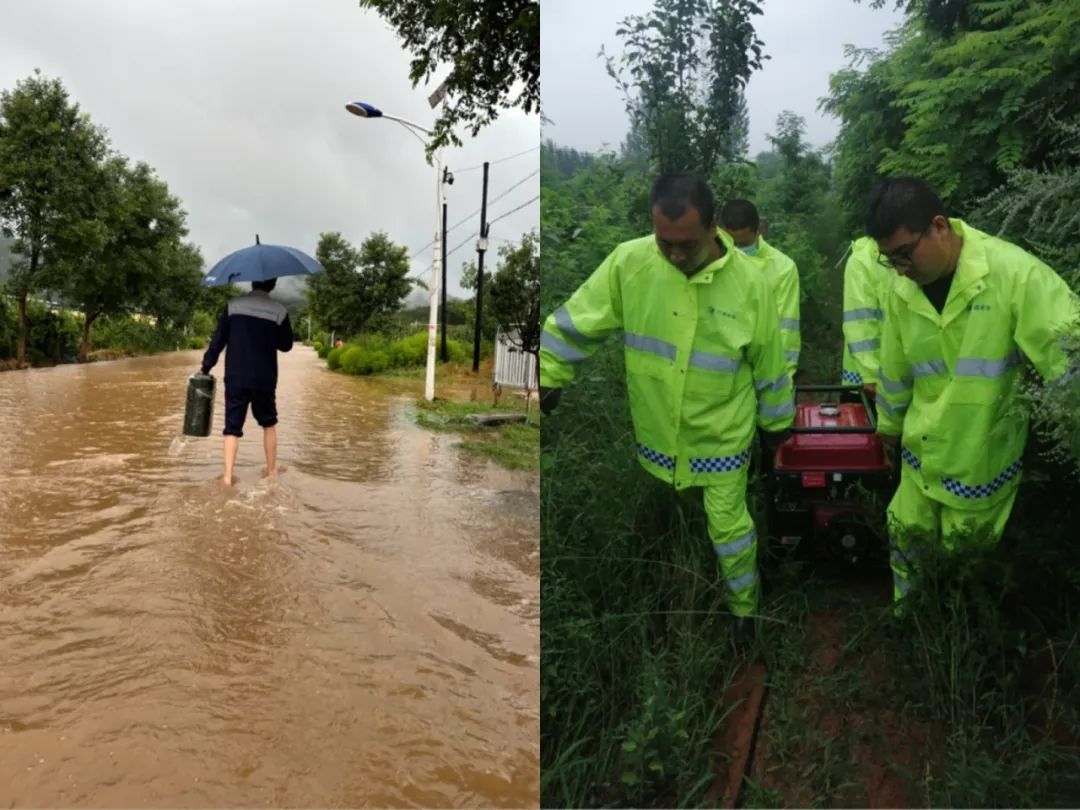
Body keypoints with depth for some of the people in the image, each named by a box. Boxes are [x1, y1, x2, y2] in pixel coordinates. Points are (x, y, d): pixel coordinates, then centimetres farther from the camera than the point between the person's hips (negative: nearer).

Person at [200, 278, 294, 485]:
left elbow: (218, 339, -2)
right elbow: (286, 345, 6)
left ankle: (228, 476, -4)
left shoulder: (233, 305, -1)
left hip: (235, 378, 0)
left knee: (232, 427, 4)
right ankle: (271, 470, 23)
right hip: (265, 380, 0)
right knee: (269, 424, 18)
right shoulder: (279, 311, -3)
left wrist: (206, 367, 7)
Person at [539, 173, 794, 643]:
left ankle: (743, 605, 40)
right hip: (655, 431, 2)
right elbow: (577, 323, -8)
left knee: (729, 528, 11)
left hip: (722, 437, -2)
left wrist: (775, 425, 5)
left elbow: (769, 364, -5)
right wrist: (546, 378, -6)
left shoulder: (748, 283, -18)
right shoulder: (628, 262, -18)